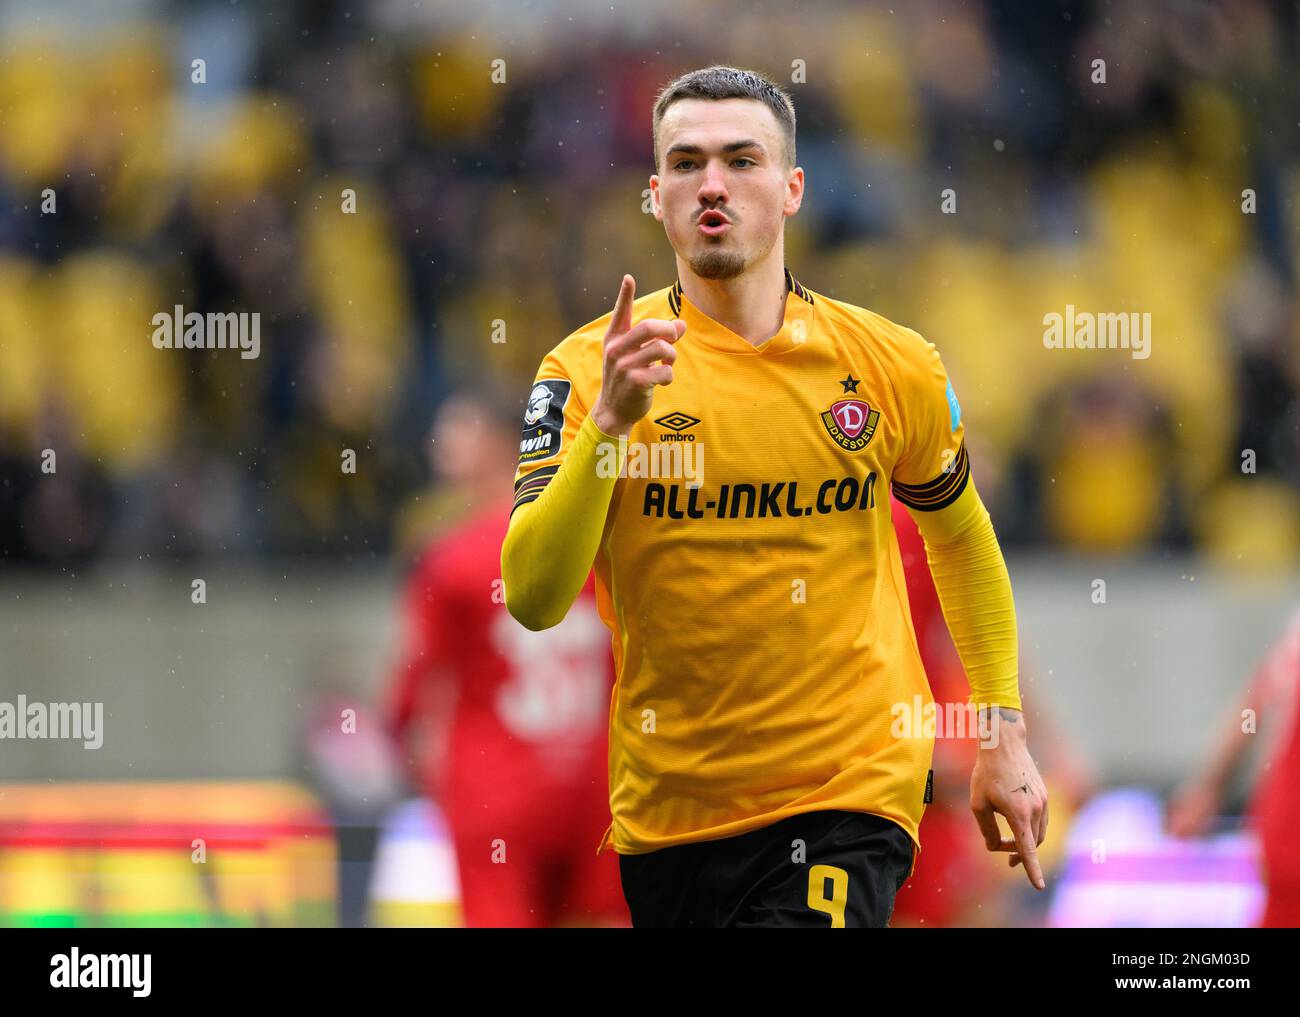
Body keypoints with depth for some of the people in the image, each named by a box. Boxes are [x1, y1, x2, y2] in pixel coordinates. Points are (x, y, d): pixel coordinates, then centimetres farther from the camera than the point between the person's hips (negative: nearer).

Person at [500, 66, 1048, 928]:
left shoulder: (894, 367, 0)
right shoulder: (587, 371, -4)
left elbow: (962, 540, 19)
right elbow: (533, 599, -16)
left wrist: (1005, 735, 16)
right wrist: (610, 421, -27)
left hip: (850, 792, -2)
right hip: (663, 814, 2)